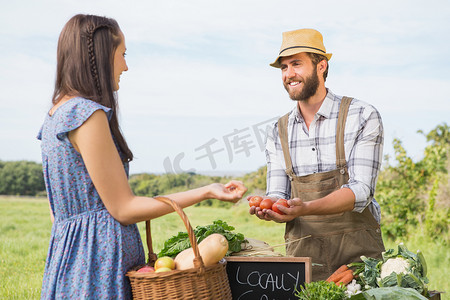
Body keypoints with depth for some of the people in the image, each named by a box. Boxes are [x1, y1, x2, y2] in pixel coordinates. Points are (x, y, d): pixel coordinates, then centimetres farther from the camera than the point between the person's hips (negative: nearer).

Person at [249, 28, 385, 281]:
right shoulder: (278, 133, 9)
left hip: (357, 251, -2)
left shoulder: (363, 117, -4)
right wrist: (269, 208, -18)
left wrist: (304, 208, -28)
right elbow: (277, 194, 8)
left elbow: (360, 190, -12)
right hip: (302, 252, 3)